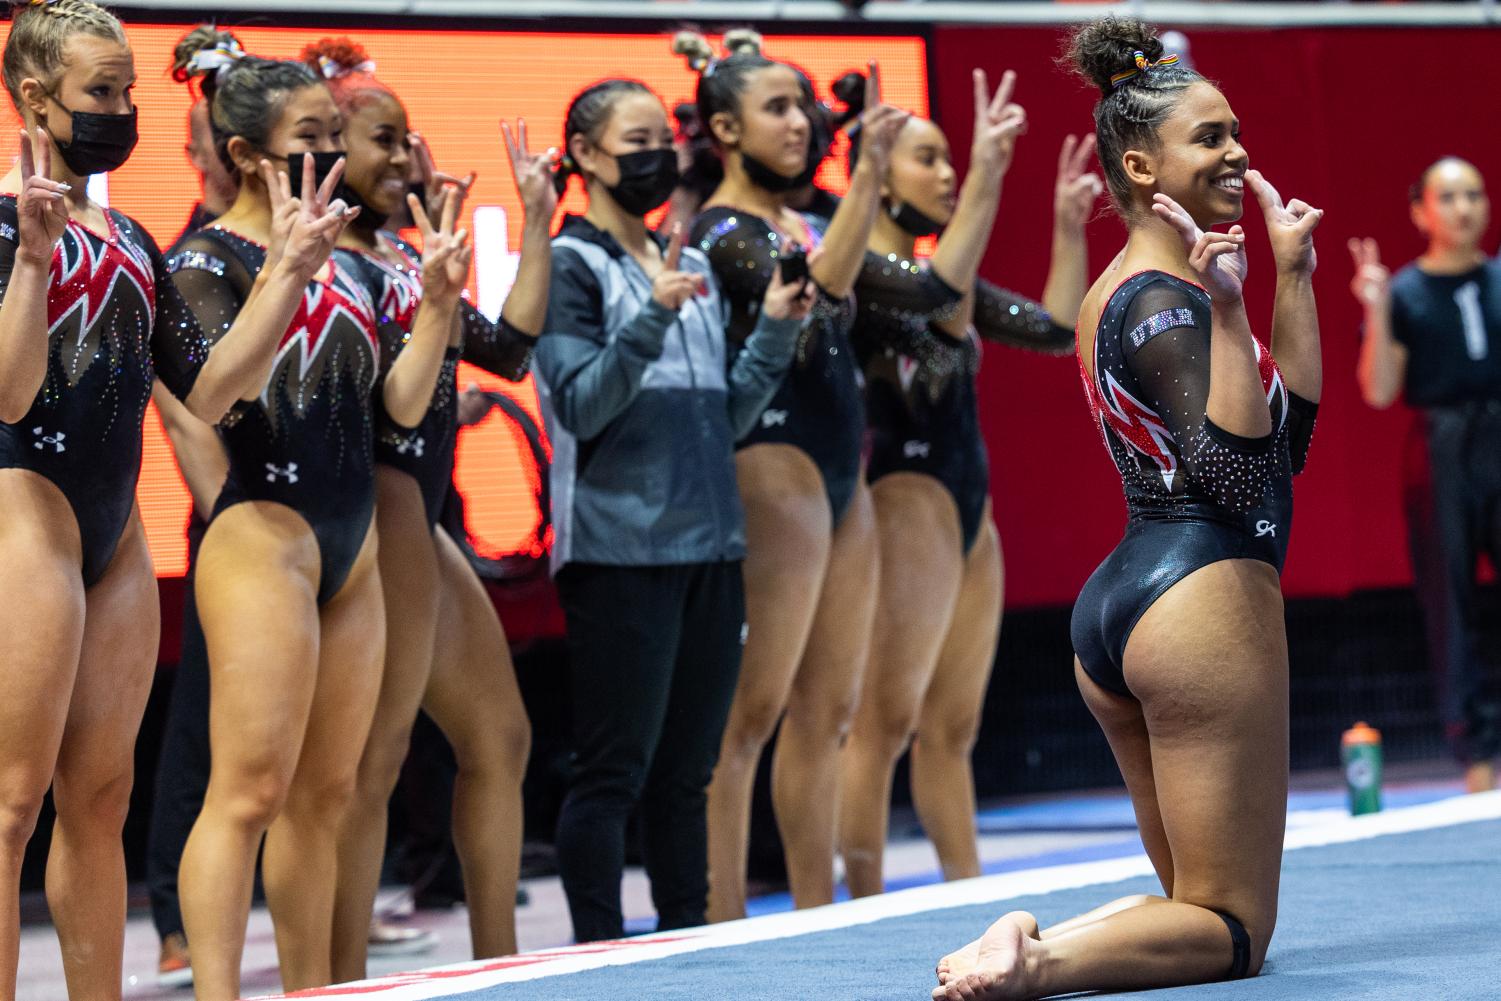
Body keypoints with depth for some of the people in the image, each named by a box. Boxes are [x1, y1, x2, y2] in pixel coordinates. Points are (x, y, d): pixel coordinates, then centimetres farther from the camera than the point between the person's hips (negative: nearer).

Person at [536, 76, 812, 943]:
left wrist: (776, 330, 4)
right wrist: (653, 314, -25)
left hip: (710, 547, 7)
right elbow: (581, 405, -14)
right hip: (620, 548, -7)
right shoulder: (572, 265, -3)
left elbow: (728, 419, 17)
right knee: (614, 772, -5)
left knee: (686, 772, 10)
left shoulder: (694, 268, 17)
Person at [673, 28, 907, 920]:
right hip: (774, 468, -9)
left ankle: (819, 922, 15)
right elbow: (817, 285, -26)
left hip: (843, 477, 9)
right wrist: (868, 171, -32)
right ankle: (723, 929, -8)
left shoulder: (809, 219, 17)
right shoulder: (719, 232, -8)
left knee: (828, 712, 10)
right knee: (751, 714, -9)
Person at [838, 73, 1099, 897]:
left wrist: (1069, 229, 11)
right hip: (906, 495, -9)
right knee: (886, 719, -12)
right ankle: (866, 906, -12)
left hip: (966, 508, 9)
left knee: (952, 727, 10)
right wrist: (987, 178, -27)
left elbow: (1055, 328, 19)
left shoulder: (942, 268, 18)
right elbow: (935, 290, -28)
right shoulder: (859, 264, -7)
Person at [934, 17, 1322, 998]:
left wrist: (1292, 278, 15)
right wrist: (1228, 307, -23)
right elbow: (1236, 475, -22)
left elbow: (1287, 433, 17)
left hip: (1112, 604, 10)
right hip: (1203, 590, -10)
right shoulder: (1165, 301, -12)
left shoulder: (1121, 292, 17)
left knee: (1197, 900, 19)